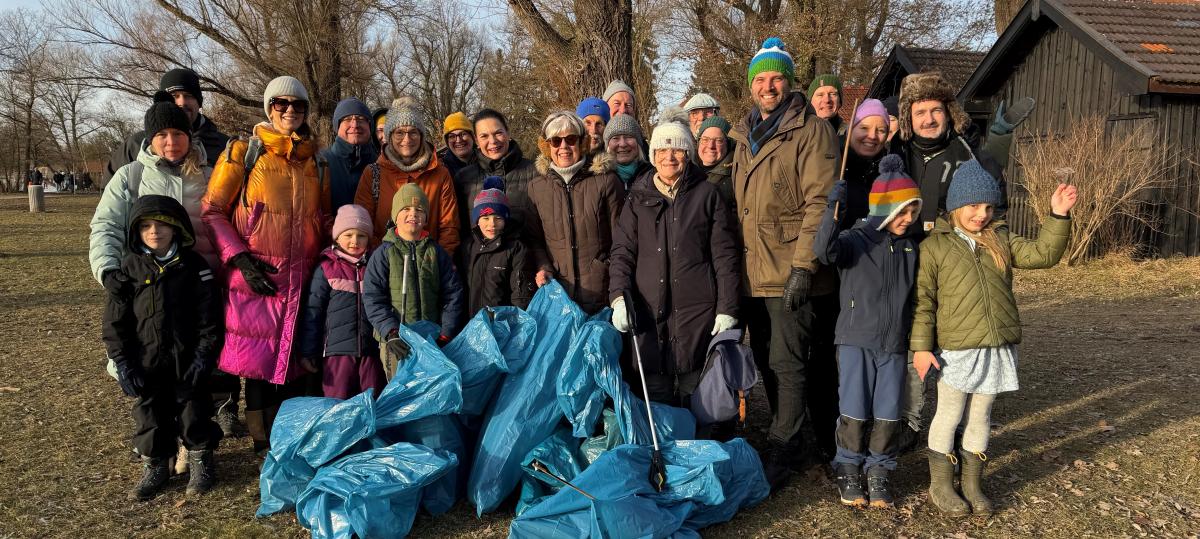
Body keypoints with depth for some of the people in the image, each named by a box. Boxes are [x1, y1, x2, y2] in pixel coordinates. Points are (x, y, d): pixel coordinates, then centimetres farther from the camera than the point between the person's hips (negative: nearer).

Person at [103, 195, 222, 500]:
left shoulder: (193, 266, -5)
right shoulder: (129, 268, -2)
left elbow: (209, 317, -4)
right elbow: (115, 322, 0)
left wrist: (203, 357, -10)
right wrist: (123, 365, -5)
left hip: (187, 362, -1)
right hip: (147, 364, 1)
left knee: (193, 411, 8)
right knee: (150, 415, 10)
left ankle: (201, 462, 25)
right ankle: (154, 468, 27)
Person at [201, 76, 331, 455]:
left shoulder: (317, 163, 14)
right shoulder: (243, 153, 1)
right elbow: (212, 211, -2)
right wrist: (239, 258, -12)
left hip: (304, 279, 4)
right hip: (257, 278, -4)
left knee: (298, 359, 9)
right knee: (259, 360, 0)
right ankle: (264, 445, 14)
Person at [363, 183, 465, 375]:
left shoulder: (437, 252, 9)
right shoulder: (384, 254, 2)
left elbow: (453, 294, 8)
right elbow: (373, 299, -4)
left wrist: (445, 335, -1)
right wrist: (391, 333, -16)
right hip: (397, 343, -2)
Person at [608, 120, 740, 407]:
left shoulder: (707, 195, 6)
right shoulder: (638, 197, 12)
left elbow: (725, 255, 3)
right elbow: (622, 251, 7)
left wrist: (727, 308, -3)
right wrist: (618, 296, -8)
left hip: (697, 308, -1)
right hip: (649, 308, 2)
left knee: (695, 390, 2)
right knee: (655, 391, 3)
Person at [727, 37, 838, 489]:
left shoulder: (811, 130, -7)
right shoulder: (745, 136, 15)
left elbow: (819, 202, -15)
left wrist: (803, 266, -21)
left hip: (789, 272, -7)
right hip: (752, 272, 7)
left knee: (787, 362, -4)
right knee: (766, 360, 15)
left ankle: (780, 450, 8)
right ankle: (785, 435, 31)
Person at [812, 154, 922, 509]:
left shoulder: (912, 246, 8)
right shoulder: (856, 239, -8)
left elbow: (918, 292, 17)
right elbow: (825, 251, -28)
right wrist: (833, 214, -41)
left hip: (895, 344, 4)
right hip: (856, 340, -4)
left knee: (888, 414, 8)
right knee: (855, 411, 3)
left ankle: (878, 472, 22)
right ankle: (848, 470, 19)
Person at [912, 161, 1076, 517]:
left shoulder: (1001, 240, 9)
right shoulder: (934, 246, -5)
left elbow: (1043, 254, 0)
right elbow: (923, 301, -6)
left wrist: (1058, 216, -12)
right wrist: (921, 346, -9)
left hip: (996, 349, 4)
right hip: (955, 350, -4)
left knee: (980, 417, 15)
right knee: (949, 415, 8)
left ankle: (972, 484, 29)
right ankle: (940, 485, 23)